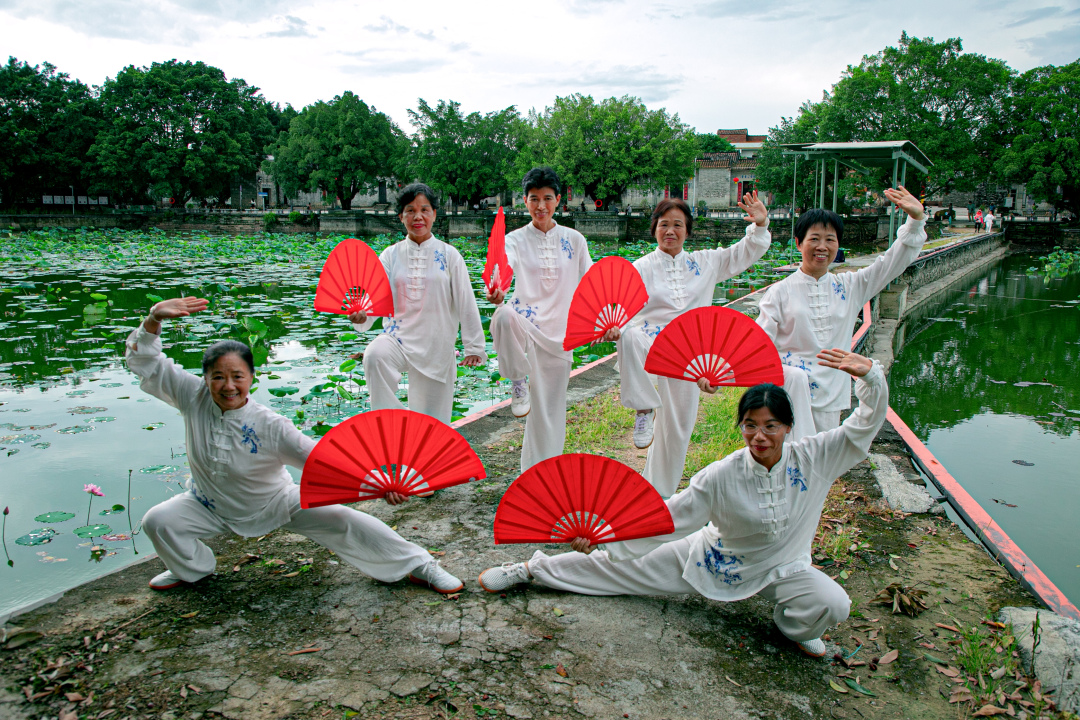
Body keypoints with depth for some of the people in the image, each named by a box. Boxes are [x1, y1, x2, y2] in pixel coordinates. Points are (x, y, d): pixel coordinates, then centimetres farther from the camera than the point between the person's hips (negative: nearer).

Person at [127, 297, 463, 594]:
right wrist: (154, 319, -34)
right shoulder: (194, 399, -21)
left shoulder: (270, 426, -30)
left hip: (277, 503, -3)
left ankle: (418, 565, -5)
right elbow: (145, 362, -17)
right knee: (157, 521, -15)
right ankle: (191, 568, 19)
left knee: (341, 519, -17)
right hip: (210, 506, 4)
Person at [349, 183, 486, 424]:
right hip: (398, 338, 1)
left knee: (432, 418, 2)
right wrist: (362, 315, -25)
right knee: (374, 355, -33)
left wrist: (474, 348, 0)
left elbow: (466, 304, 1)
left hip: (436, 346, 0)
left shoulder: (449, 255, 0)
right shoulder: (391, 255, 4)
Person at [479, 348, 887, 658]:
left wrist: (870, 374, -37)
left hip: (782, 568, 2)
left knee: (833, 605, -25)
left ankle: (793, 626, 13)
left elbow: (867, 422, -18)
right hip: (714, 560, -1)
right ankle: (530, 569, 18)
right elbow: (667, 517, -23)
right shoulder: (724, 476, -25)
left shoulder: (814, 459, -20)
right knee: (618, 566, 1)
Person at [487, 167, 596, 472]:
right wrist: (496, 293, -42)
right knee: (505, 316, -40)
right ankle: (518, 380, -16)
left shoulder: (574, 240, 8)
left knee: (550, 412, 5)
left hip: (558, 333, 2)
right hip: (525, 326, -2)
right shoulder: (515, 240, 1)